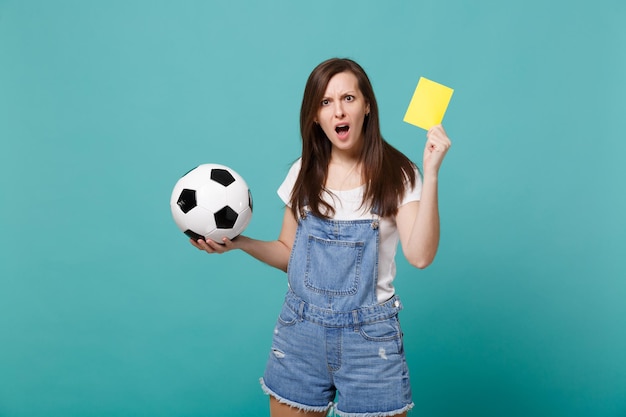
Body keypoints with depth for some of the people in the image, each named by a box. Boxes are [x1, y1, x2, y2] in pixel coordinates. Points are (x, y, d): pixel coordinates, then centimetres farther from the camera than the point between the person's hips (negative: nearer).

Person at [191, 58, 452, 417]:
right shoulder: (304, 173, 4)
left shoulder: (397, 175, -6)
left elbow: (420, 256, -20)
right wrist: (238, 242, -5)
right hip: (300, 331, 3)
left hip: (370, 335, -3)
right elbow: (289, 254, 11)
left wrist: (431, 173, -23)